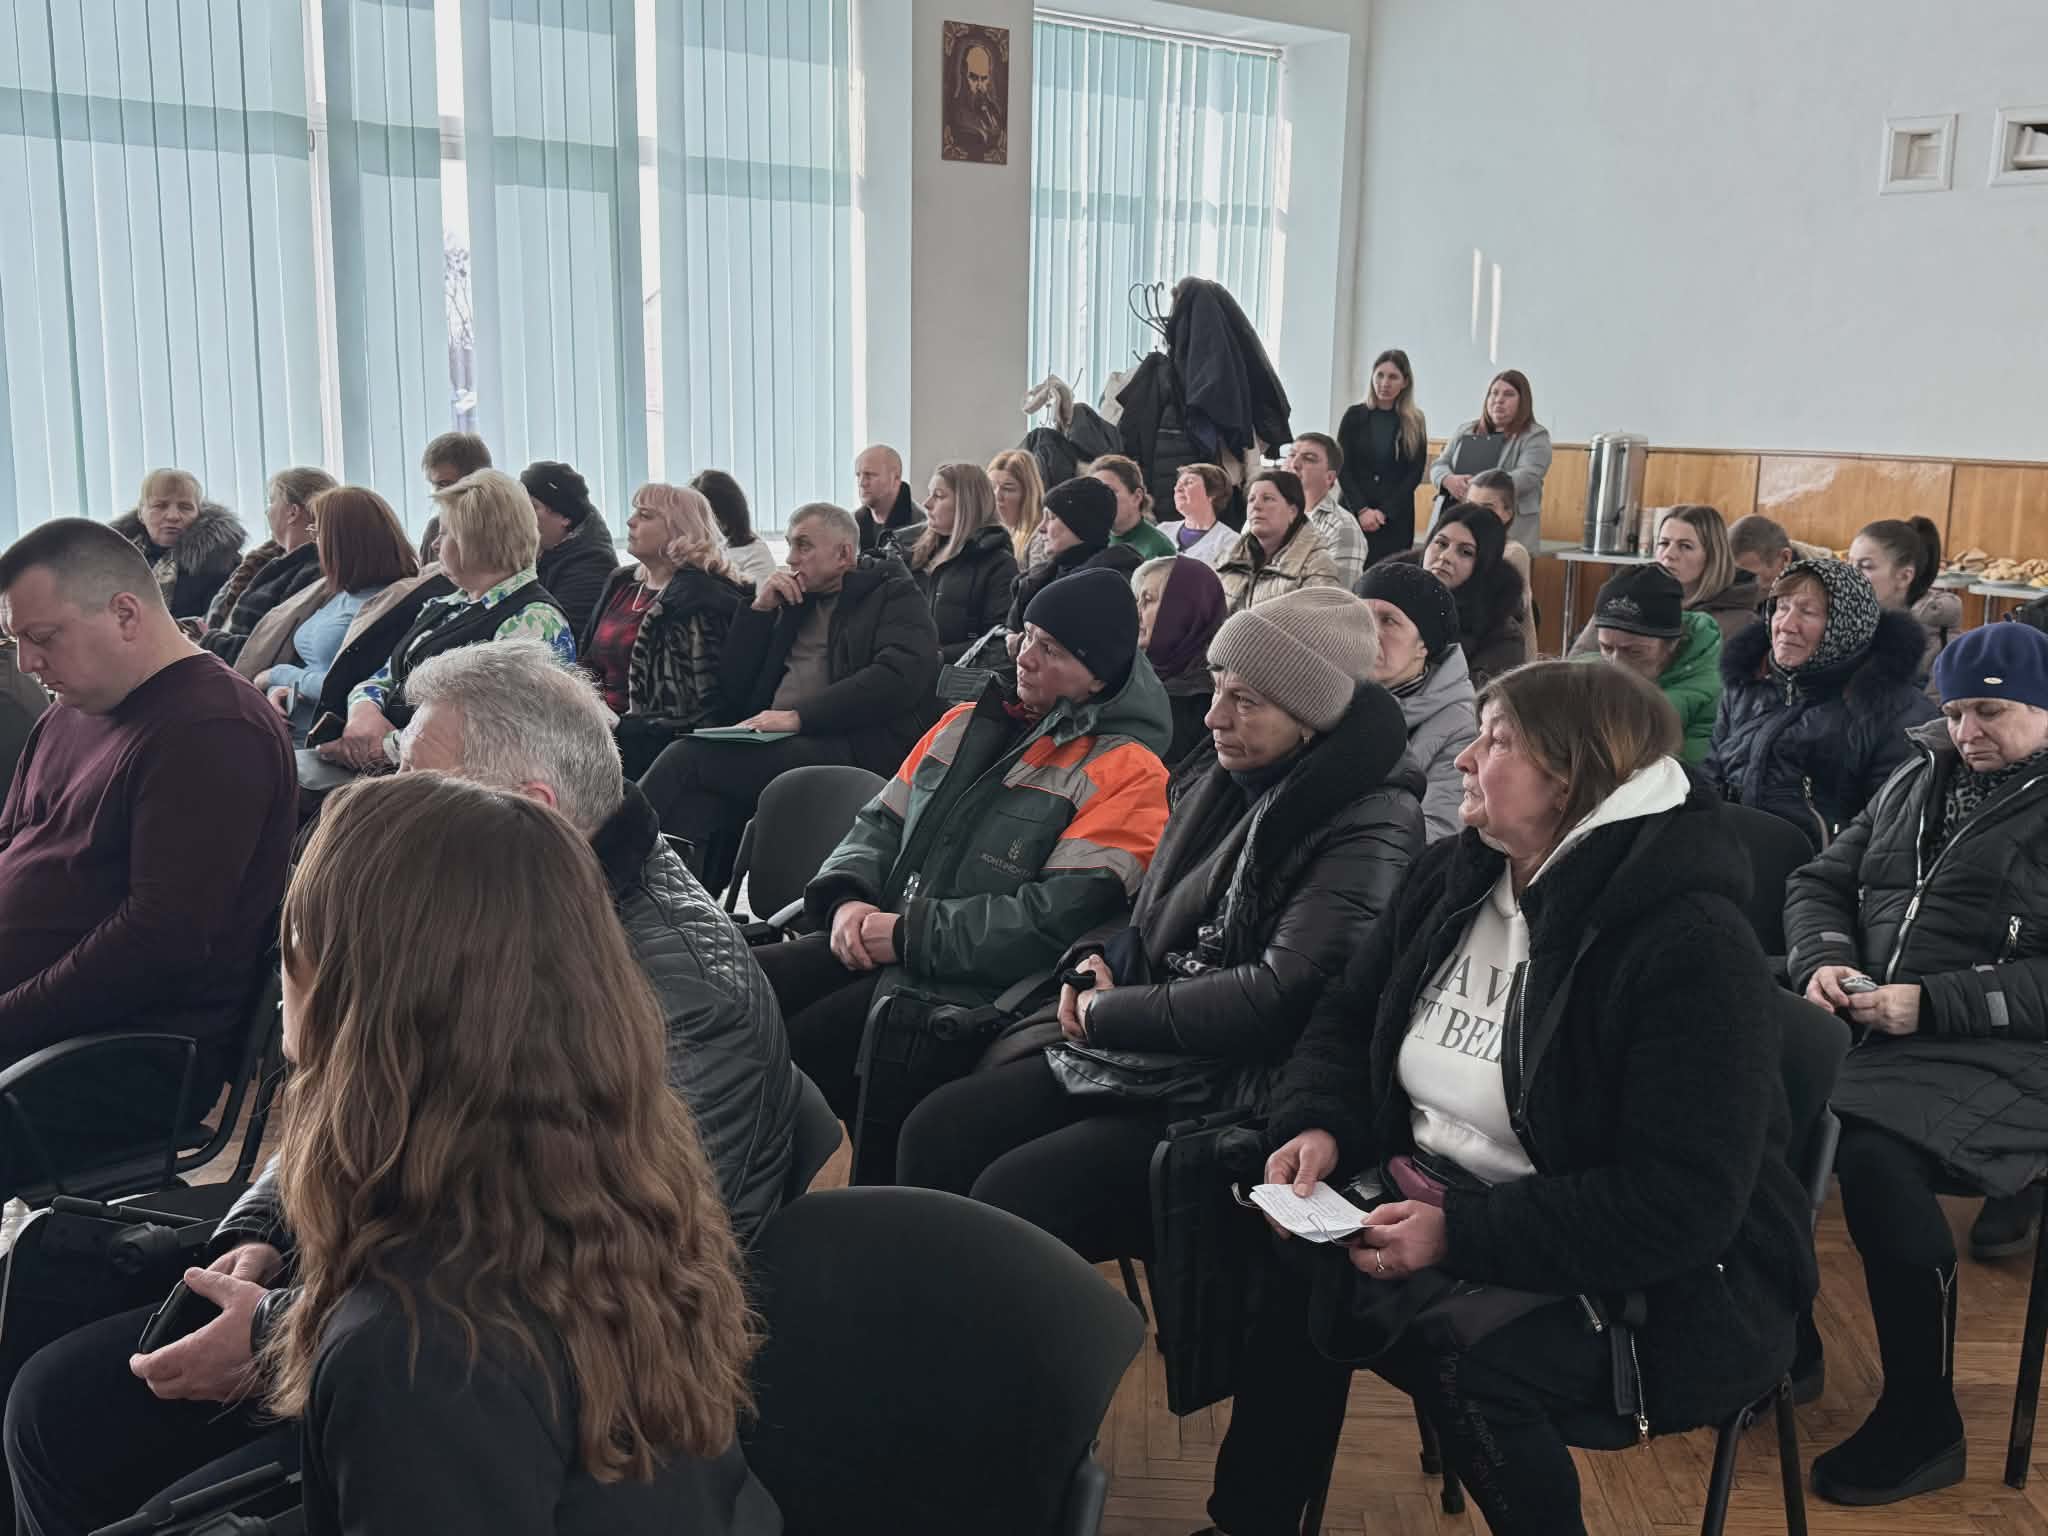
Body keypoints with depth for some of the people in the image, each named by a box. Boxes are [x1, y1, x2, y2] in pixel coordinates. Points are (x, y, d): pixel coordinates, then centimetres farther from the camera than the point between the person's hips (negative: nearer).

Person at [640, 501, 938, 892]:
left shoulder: (895, 596, 8)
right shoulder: (795, 601, 26)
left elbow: (900, 676, -13)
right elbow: (733, 689, 21)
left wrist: (799, 715, -19)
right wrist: (761, 608, 9)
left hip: (852, 748, -6)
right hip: (779, 745, 6)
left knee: (688, 756, -24)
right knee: (705, 802, -29)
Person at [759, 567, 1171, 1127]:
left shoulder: (1126, 772, -8)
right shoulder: (965, 724, 16)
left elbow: (1056, 918, -18)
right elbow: (881, 822, 17)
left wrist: (910, 934, -16)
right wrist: (848, 898, -4)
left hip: (970, 980, -7)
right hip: (874, 941, 7)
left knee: (801, 1042, -24)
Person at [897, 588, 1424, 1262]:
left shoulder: (1370, 827, -15)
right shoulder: (1223, 777, 10)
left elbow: (1284, 992, -24)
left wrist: (1107, 1014, -15)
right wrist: (1098, 962, 0)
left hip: (1231, 1099, -8)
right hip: (1134, 1056, 8)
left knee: (1012, 1193, -22)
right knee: (934, 1133, -4)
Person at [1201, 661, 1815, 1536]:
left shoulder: (1690, 944, -22)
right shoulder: (1452, 879, 2)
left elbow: (1680, 1207, -26)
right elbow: (1347, 1018, 12)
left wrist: (1462, 1234, -29)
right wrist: (1317, 1124, -10)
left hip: (1652, 1271, -7)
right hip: (1439, 1191, 7)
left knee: (1464, 1355, -31)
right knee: (1290, 1277, -14)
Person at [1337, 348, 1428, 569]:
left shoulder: (1415, 422, 5)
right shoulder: (1355, 416, 5)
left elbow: (1415, 474, 3)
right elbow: (1342, 468, 2)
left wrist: (1384, 512, -8)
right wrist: (1362, 509, -10)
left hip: (1396, 517, 0)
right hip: (1354, 511, 0)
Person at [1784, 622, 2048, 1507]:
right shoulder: (1918, 781, 17)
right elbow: (1820, 885, 16)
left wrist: (1932, 1002, -18)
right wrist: (1824, 962, -5)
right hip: (1868, 1029, 6)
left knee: (1870, 1153, -31)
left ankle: (1924, 1429, -10)